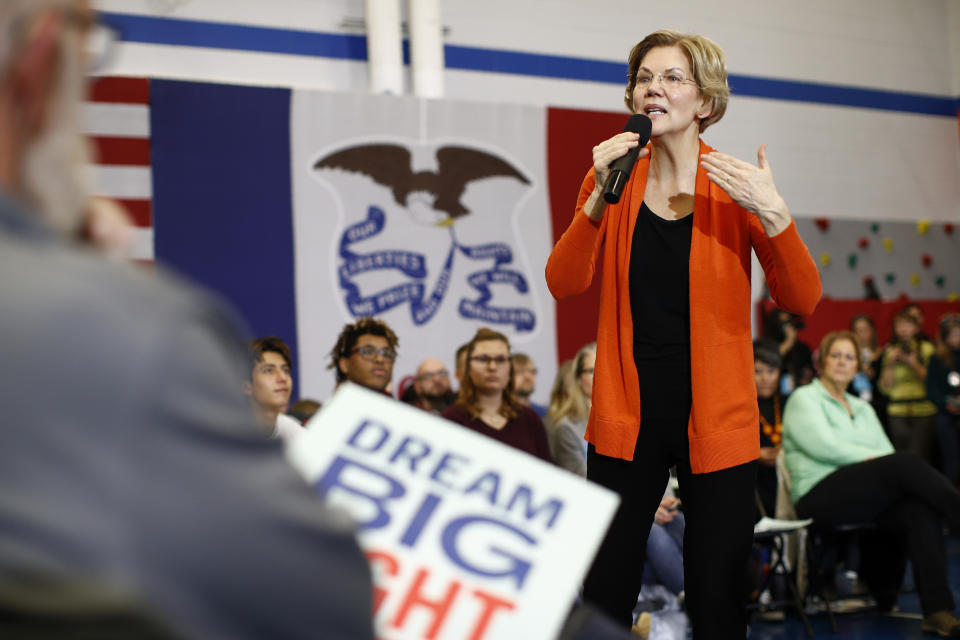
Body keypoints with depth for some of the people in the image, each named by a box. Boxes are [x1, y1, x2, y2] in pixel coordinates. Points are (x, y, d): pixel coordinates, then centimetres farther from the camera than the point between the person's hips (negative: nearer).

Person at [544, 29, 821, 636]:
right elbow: (564, 283, -5)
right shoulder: (612, 180, 5)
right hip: (627, 419, 2)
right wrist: (599, 196, -16)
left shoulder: (736, 187, -2)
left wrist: (773, 214, -22)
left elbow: (802, 300, -7)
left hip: (716, 422, -1)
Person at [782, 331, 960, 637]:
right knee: (907, 463, -28)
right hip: (819, 495, -6)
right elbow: (824, 447, -7)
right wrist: (873, 457, -8)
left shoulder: (863, 408, 30)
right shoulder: (804, 399, 9)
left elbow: (886, 452, 16)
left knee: (921, 509, -27)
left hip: (872, 496, 6)